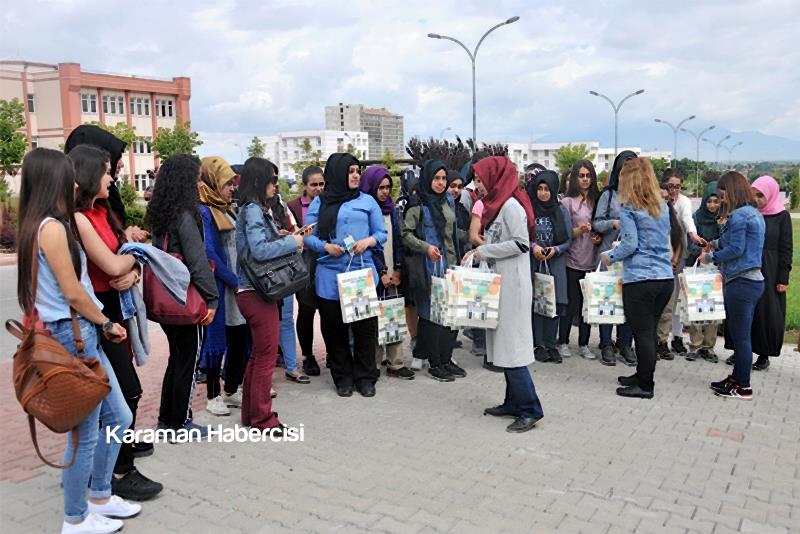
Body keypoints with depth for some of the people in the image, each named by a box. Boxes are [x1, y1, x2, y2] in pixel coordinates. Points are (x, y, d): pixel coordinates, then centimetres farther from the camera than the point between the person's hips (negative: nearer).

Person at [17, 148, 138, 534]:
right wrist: (107, 324, -2)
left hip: (82, 334, 10)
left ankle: (100, 498, 32)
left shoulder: (41, 224, 12)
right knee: (85, 433, 3)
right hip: (72, 335, -10)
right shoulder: (51, 227, -17)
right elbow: (73, 294, -16)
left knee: (118, 417, 17)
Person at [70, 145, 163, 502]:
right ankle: (120, 473, 5)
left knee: (120, 386, 21)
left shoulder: (101, 212, 9)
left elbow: (126, 257, 9)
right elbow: (112, 265, -22)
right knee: (127, 390, -6)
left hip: (113, 307, 9)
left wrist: (133, 273, -14)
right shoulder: (78, 218, -20)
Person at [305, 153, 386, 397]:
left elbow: (381, 233, 10)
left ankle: (365, 377, 16)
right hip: (330, 276, 0)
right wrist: (325, 246, -12)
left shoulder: (367, 201, 10)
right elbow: (308, 236, 6)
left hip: (363, 272, 0)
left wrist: (368, 241, -10)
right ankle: (343, 377, 20)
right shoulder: (319, 203, 8)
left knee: (365, 326, 2)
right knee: (334, 328, 5)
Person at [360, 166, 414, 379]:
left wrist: (397, 269, 1)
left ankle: (396, 364, 11)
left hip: (393, 274, 5)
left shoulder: (391, 209, 14)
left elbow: (398, 239, 12)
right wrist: (382, 272, -11)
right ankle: (373, 366, 7)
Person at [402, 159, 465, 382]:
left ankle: (446, 359, 19)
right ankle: (434, 364, 8)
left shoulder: (449, 201, 13)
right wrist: (426, 247, -22)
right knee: (432, 312, -2)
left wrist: (457, 261, 20)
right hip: (429, 266, -6)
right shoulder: (418, 204, -7)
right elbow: (405, 234, -11)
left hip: (450, 264, 6)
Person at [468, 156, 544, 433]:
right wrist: (480, 252, 5)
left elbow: (522, 243, -19)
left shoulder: (511, 205, -14)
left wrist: (485, 250, -13)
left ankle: (529, 409, -1)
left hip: (512, 285, -10)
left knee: (511, 346, -8)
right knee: (504, 345, 13)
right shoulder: (497, 204, 15)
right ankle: (513, 403, 21)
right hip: (499, 282, 10)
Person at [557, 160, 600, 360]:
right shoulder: (567, 201, -3)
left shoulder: (596, 200, 11)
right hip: (572, 261, -4)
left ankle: (584, 344, 17)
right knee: (570, 304, 0)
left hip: (591, 260, 4)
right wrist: (579, 230, -23)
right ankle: (563, 342, 14)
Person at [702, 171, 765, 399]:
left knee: (740, 335, -2)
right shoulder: (755, 213, 15)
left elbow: (736, 249, -18)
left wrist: (711, 257, -6)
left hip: (741, 282, -10)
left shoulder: (738, 216, -16)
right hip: (753, 279, 10)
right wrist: (717, 244, 17)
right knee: (741, 334, 17)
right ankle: (737, 377, 27)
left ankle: (743, 387, 6)